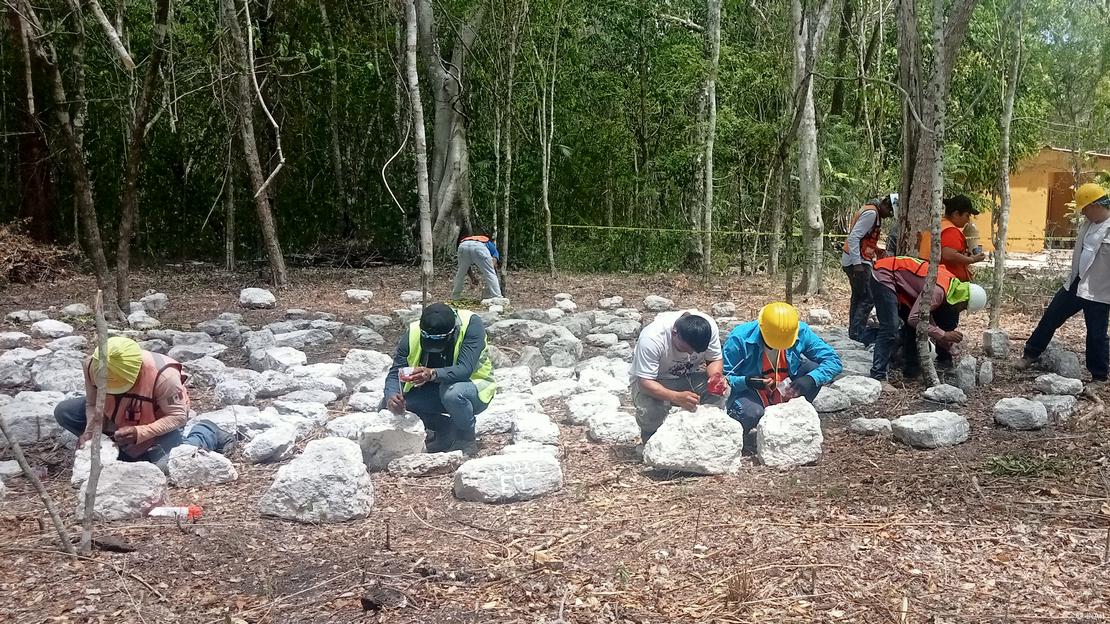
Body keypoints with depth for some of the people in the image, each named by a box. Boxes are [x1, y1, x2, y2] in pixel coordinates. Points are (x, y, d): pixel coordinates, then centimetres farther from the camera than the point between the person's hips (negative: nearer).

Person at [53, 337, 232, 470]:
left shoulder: (163, 375, -39)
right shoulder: (92, 365, -25)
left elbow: (178, 416, -28)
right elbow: (93, 403, -9)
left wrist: (139, 433, -40)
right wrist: (90, 429, -28)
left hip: (160, 423, -5)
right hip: (118, 419, 5)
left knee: (167, 466, -30)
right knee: (64, 412, -10)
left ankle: (208, 433, 2)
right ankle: (124, 451, -2)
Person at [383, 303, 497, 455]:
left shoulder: (471, 324, -27)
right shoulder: (413, 333, -17)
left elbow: (465, 370, -36)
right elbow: (395, 373, -18)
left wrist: (433, 374, -53)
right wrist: (391, 398, -38)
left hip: (474, 385, -4)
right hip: (435, 392, 4)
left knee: (453, 392, -38)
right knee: (394, 401, -18)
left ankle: (466, 438, -8)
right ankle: (444, 430, 3)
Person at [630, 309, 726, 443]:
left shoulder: (709, 327, -22)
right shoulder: (651, 339, -35)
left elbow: (715, 360, -7)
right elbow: (645, 382, -34)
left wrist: (716, 377, -32)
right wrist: (677, 397, -50)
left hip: (691, 376, 3)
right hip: (654, 380, -3)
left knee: (717, 398, -25)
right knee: (651, 412, -34)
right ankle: (652, 440, 1)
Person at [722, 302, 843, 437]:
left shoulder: (801, 332, -13)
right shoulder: (740, 338, -22)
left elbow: (833, 361, -12)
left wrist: (812, 379, -30)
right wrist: (746, 381, -38)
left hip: (785, 392, 4)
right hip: (751, 392, -4)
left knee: (815, 367, -18)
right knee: (751, 413, -39)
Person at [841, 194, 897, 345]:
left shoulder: (873, 212, 15)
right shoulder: (871, 213, -16)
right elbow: (853, 237, -23)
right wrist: (858, 264, -25)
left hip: (858, 261, 11)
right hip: (858, 262, -11)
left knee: (858, 297, 16)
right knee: (868, 298, -9)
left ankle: (854, 331, 22)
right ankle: (858, 332, -7)